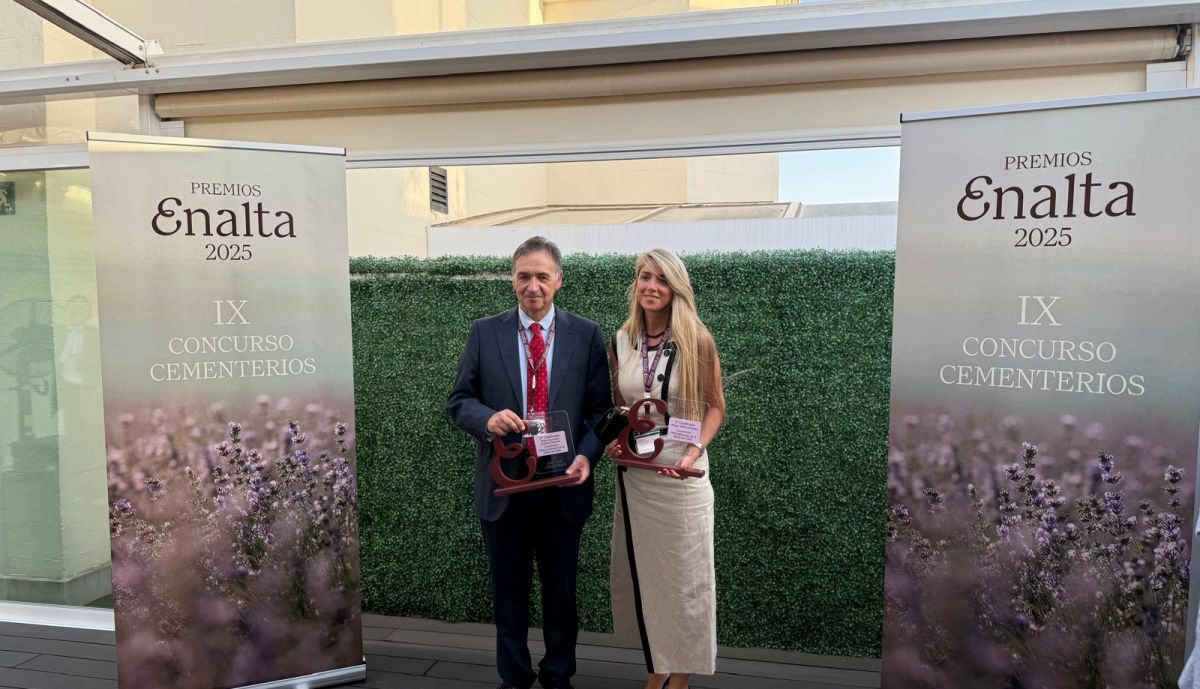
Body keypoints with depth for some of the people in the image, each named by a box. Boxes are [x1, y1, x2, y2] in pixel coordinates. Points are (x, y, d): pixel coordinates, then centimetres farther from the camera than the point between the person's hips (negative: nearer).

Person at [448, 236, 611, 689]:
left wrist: (587, 455, -19)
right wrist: (487, 418, -21)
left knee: (560, 591, 17)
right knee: (509, 592, 16)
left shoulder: (587, 335, -1)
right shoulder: (485, 332, 0)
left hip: (563, 485, 0)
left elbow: (601, 409, -1)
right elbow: (459, 400, 1)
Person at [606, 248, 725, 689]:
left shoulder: (697, 341, -9)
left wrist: (694, 452, -17)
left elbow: (714, 405, -3)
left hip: (680, 470, -4)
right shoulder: (620, 342, 2)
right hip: (633, 469, 4)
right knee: (642, 570, 14)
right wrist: (613, 440, -5)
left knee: (682, 573, 7)